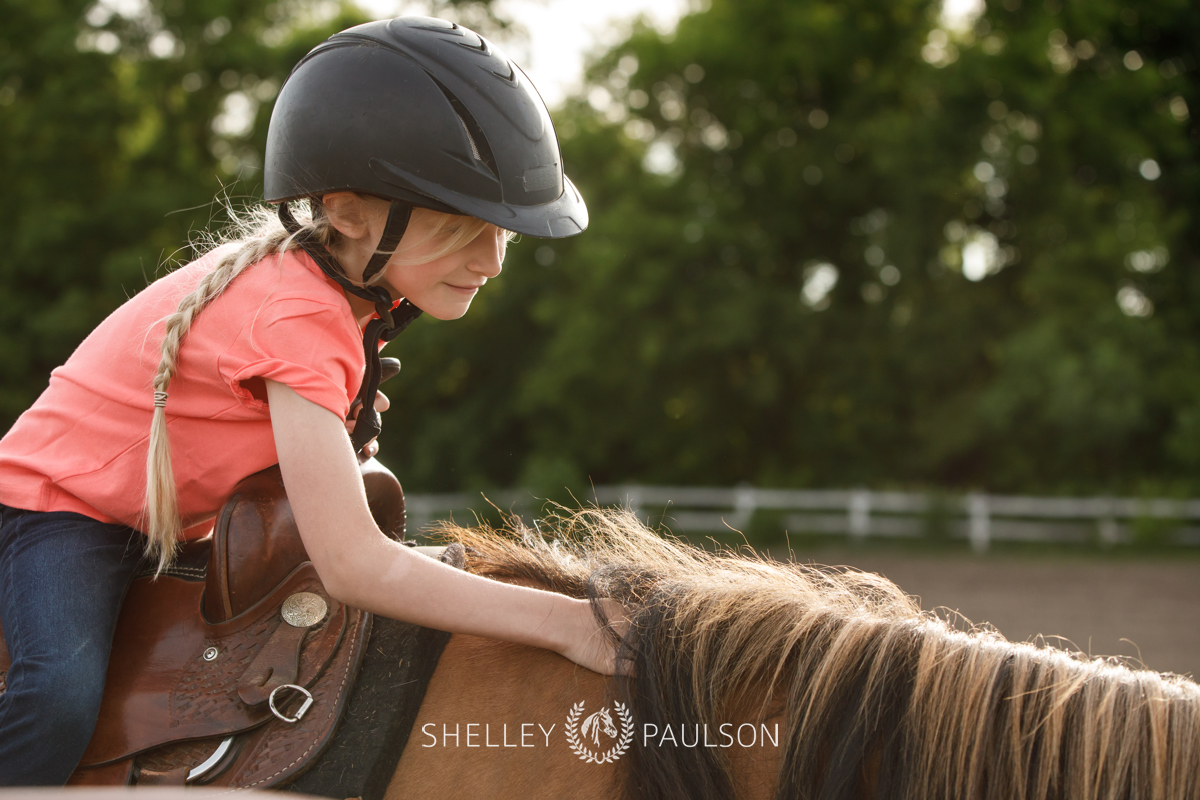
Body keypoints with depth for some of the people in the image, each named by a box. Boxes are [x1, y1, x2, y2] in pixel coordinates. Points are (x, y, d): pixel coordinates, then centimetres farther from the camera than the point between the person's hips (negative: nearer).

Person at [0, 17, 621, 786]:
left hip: (175, 527, 9)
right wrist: (568, 624, -44)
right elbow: (352, 567, -42)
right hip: (65, 504, -9)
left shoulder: (353, 279, -9)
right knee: (63, 696, -32)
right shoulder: (297, 316, -36)